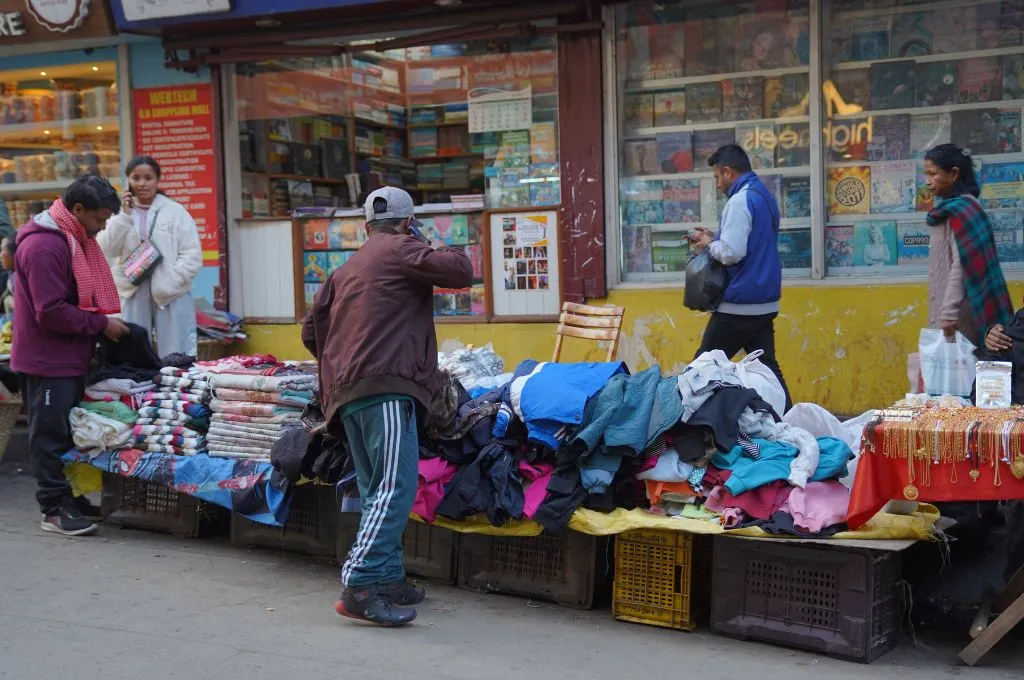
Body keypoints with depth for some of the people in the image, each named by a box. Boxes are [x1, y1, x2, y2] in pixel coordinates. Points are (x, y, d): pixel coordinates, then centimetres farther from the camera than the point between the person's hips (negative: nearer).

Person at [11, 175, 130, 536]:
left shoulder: (75, 239, 10)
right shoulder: (44, 246, -22)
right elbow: (51, 313, -25)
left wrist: (105, 322, 5)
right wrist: (102, 324, -19)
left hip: (70, 357, 10)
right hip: (47, 360, -10)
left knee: (70, 429, 15)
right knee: (51, 434, -1)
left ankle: (68, 497, 25)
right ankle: (55, 509, 6)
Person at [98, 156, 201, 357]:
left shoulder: (175, 211, 1)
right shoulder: (120, 212, 7)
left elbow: (192, 256, -5)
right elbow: (108, 250, -6)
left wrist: (168, 282, -13)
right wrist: (125, 215, -10)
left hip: (172, 295, -2)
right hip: (133, 294, 2)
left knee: (176, 358, 1)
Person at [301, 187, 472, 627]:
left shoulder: (345, 271, 26)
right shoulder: (402, 250, 3)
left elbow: (311, 330, 25)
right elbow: (461, 272, -4)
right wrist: (428, 244, 13)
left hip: (345, 392, 9)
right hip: (385, 384, -9)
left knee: (376, 489, 12)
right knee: (396, 486, -14)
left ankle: (389, 580, 13)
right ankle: (360, 586, -23)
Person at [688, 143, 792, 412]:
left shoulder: (741, 200, -15)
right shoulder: (766, 197, 14)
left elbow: (731, 253, -23)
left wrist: (708, 244, -4)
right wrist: (716, 237, 13)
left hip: (739, 304, -9)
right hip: (765, 302, 9)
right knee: (768, 368, 8)